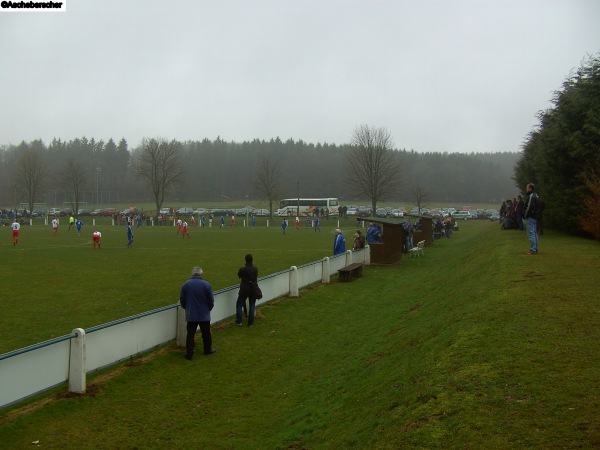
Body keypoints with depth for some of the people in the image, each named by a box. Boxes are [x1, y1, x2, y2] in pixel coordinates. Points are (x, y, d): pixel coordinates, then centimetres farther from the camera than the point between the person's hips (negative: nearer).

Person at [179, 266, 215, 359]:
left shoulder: (186, 285, -5)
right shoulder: (206, 285, -11)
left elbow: (182, 300, 3)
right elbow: (211, 300, -6)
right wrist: (208, 309, 14)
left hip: (191, 315, 1)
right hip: (204, 314, -1)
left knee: (190, 334, 6)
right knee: (206, 333, 16)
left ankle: (189, 353, 4)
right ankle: (208, 349, 31)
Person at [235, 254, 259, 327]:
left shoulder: (242, 269, -16)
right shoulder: (255, 269, -5)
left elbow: (239, 276, 3)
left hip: (244, 290, -3)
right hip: (253, 290, 3)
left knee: (239, 304, 12)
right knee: (252, 306, 12)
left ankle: (239, 321, 12)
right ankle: (250, 322, 13)